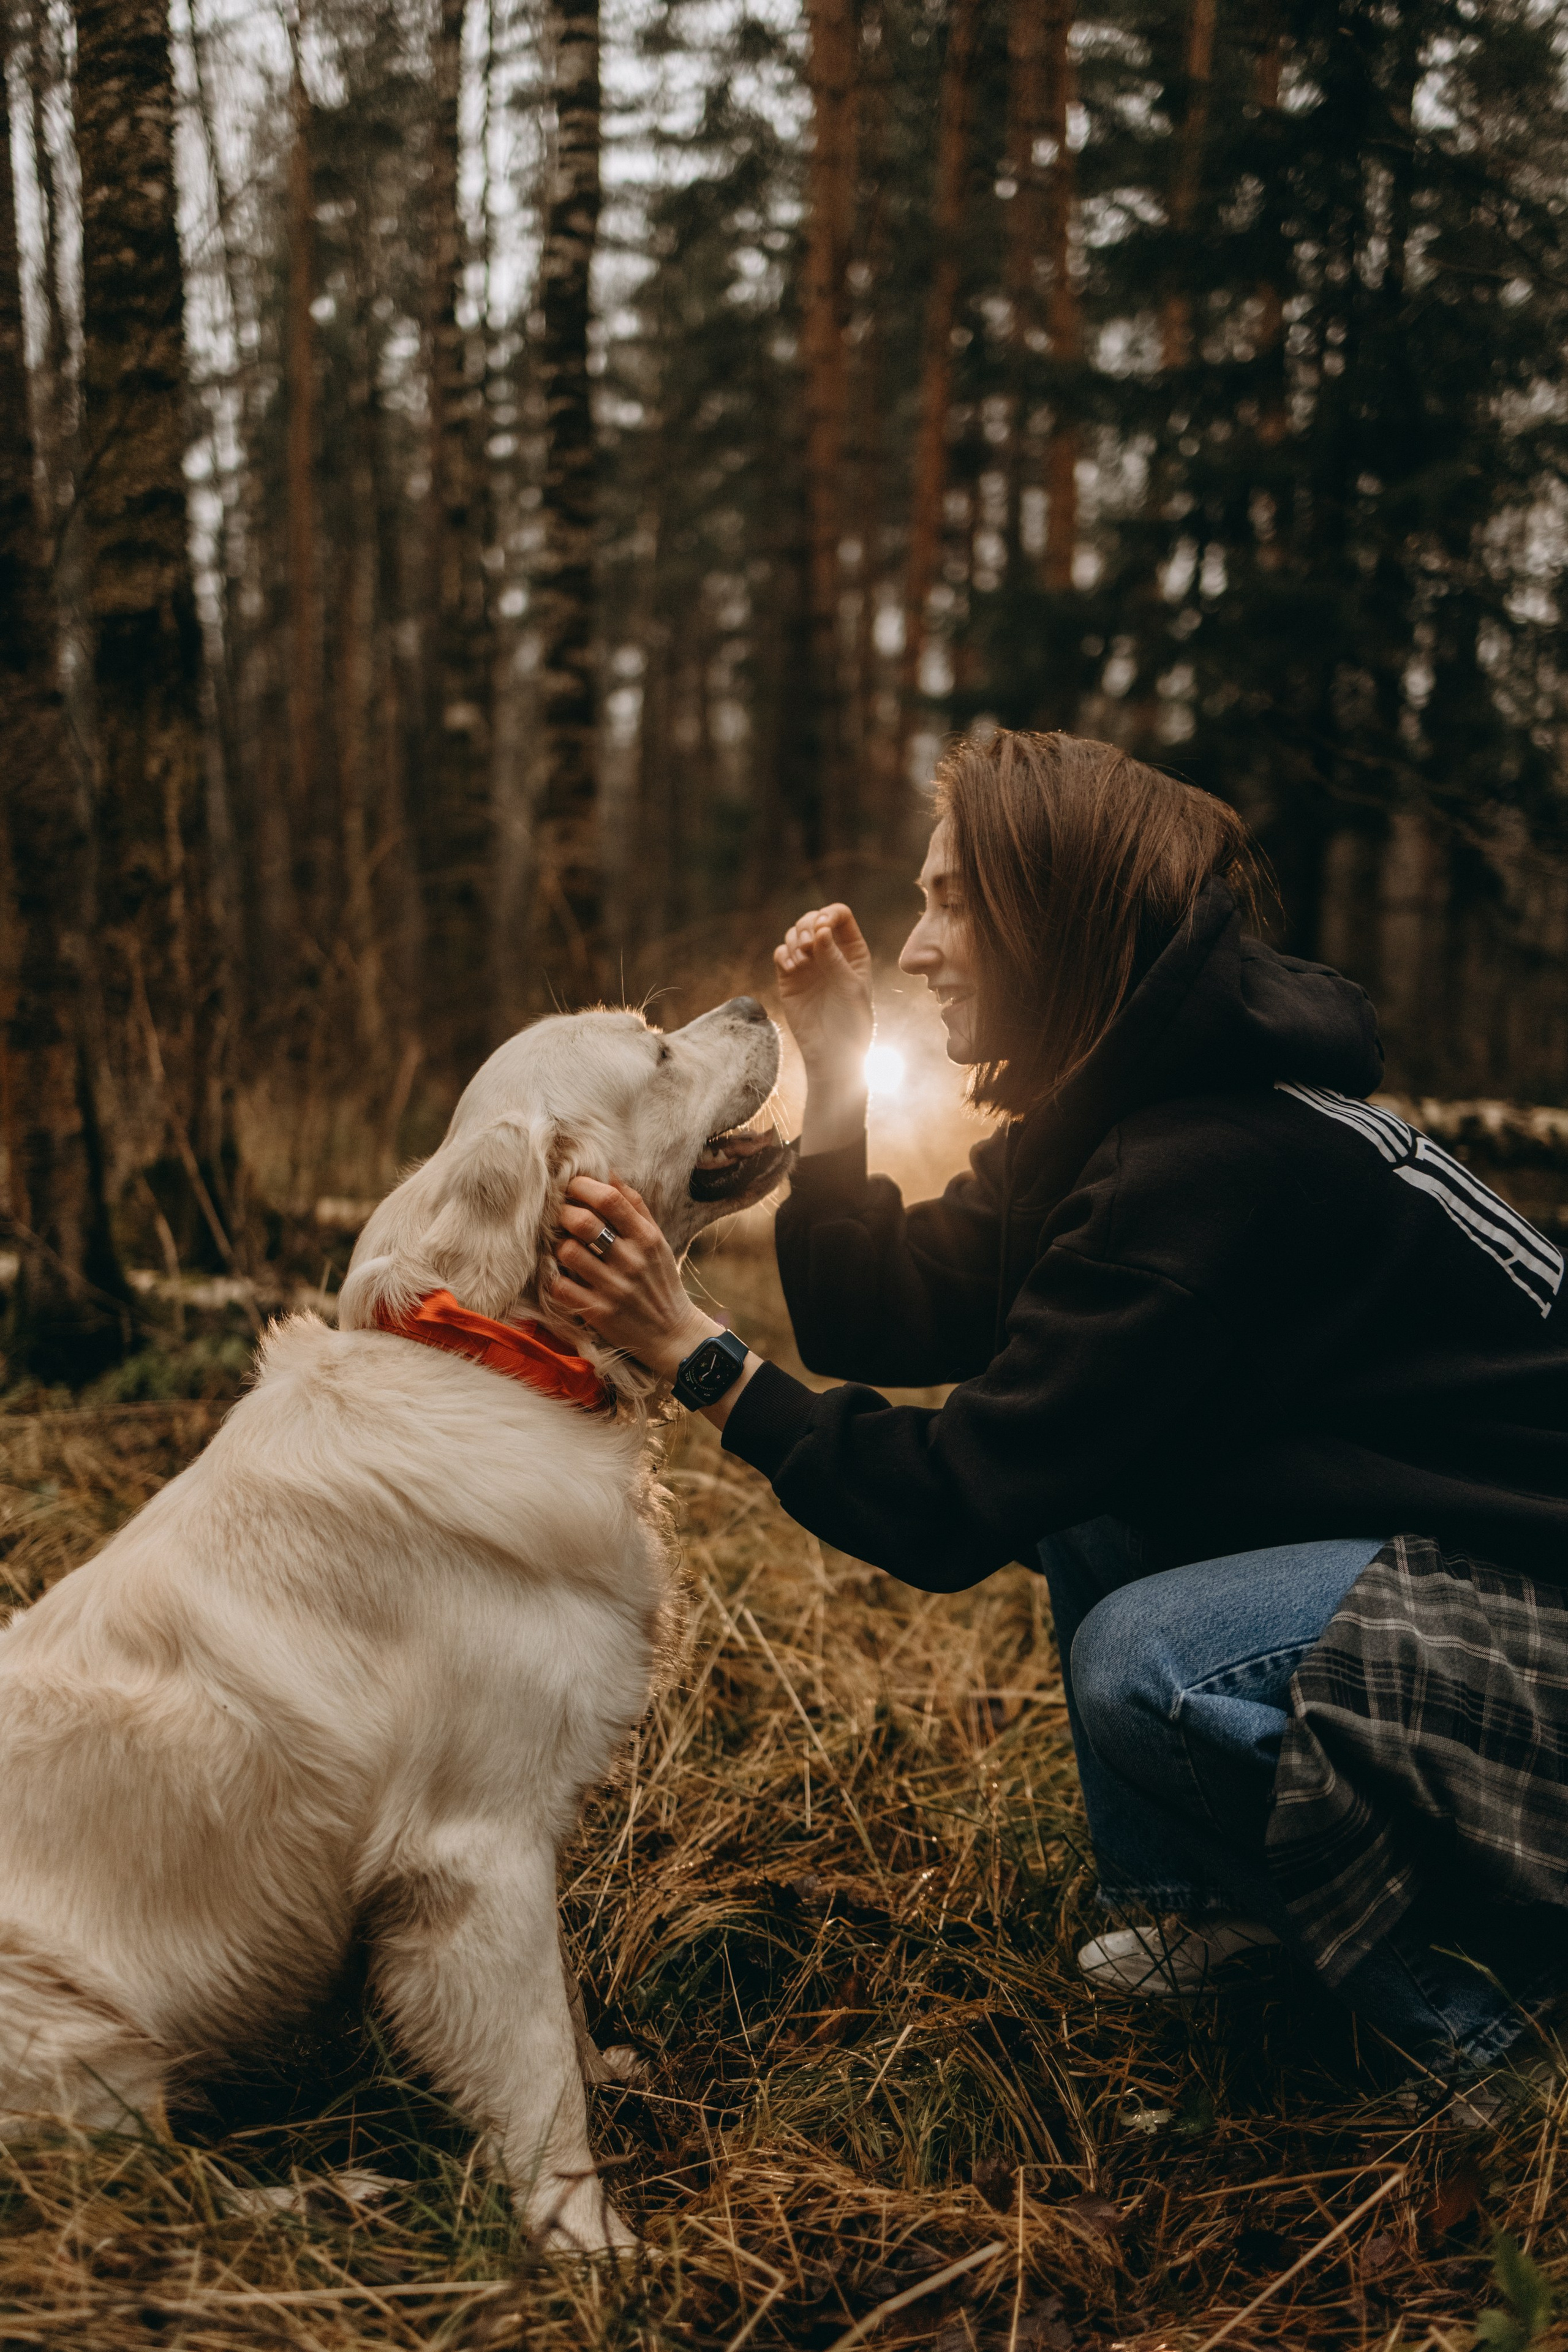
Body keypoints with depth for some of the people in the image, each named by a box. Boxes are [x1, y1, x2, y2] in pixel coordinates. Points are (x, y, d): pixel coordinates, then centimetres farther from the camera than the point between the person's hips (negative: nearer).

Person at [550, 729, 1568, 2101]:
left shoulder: (1213, 1168, -27)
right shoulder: (1104, 1121, 3)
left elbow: (953, 1511, -25)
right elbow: (878, 1322, 4)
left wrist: (695, 1353, -23)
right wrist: (837, 1074, -2)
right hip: (1412, 1518, 10)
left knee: (1149, 1664, -28)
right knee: (1069, 1469, 8)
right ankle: (1209, 1896, 17)